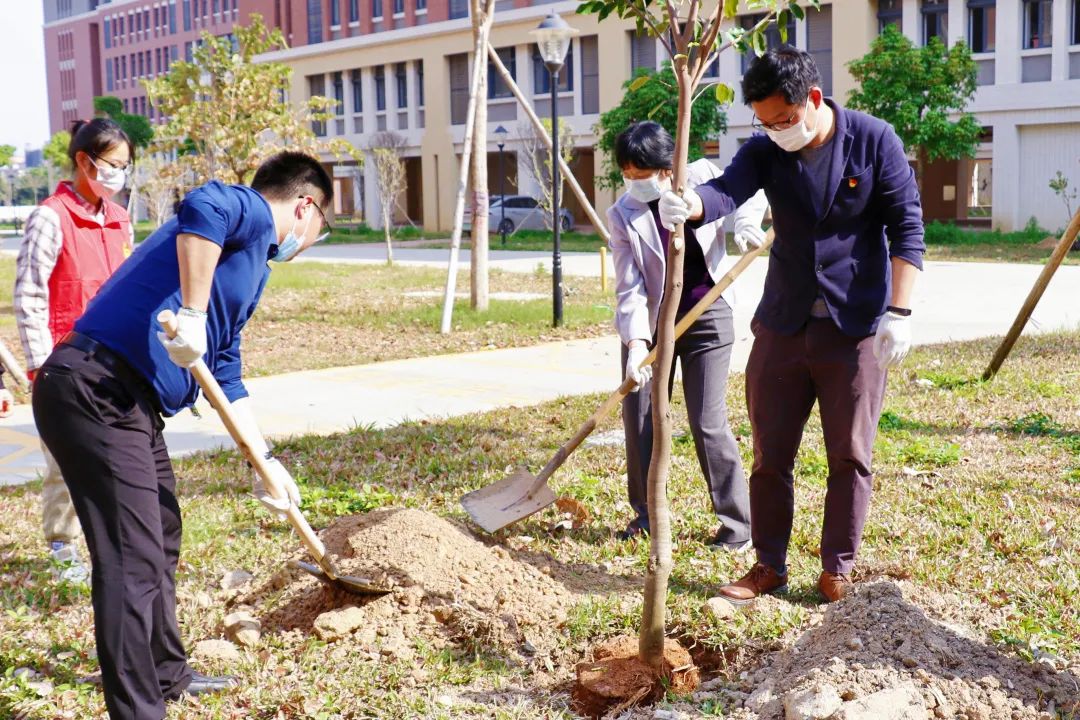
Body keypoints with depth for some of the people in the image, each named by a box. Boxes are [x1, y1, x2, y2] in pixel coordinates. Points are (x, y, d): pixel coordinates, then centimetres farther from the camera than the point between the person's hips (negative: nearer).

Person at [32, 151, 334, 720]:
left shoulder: (252, 264, 24)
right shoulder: (251, 212, -4)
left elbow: (225, 372, 30)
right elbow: (202, 209, -31)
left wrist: (264, 460, 31)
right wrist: (193, 315, -31)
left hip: (130, 406, 11)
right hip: (95, 393, -11)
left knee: (161, 540, 23)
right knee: (133, 560, -9)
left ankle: (165, 674, 39)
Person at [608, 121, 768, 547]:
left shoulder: (702, 177, -8)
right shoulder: (622, 216, -9)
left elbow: (752, 191, 8)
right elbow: (629, 288, -14)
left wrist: (746, 221, -13)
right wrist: (635, 341, -27)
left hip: (706, 320, -2)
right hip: (651, 322, 2)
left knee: (708, 423, -6)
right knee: (638, 418, 5)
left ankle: (737, 522, 6)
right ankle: (646, 514, 23)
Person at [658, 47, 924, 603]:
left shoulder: (874, 140, -8)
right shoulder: (765, 150, -3)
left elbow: (906, 227, -7)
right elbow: (728, 190, -23)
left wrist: (899, 312, -15)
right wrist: (689, 204, -47)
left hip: (856, 327, -3)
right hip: (782, 324, 3)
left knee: (849, 456, 6)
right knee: (770, 453, 8)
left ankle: (837, 570, 19)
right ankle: (769, 565, 21)